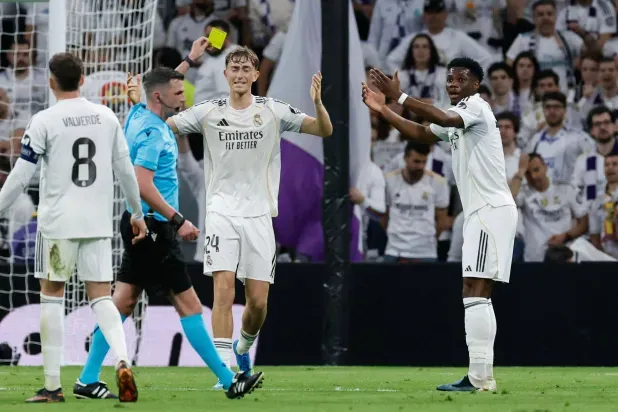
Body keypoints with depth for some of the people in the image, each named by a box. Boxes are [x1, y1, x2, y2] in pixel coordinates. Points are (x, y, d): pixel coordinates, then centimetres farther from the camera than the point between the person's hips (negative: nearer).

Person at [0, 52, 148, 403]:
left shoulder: (44, 121, -6)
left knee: (52, 295, 8)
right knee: (102, 297, 5)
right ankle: (123, 361, -21)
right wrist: (137, 213, 23)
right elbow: (125, 169, 12)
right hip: (99, 222, 3)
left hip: (58, 220, -3)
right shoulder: (107, 117, 6)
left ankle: (52, 385, 6)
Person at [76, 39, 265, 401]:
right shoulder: (152, 132, -18)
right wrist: (178, 221, -22)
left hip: (140, 224, 10)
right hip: (153, 229, -10)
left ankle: (88, 379, 7)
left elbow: (165, 86, 34)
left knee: (124, 300, 8)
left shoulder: (141, 115, 10)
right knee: (188, 302, -6)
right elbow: (143, 185, -25)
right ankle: (229, 380, -4)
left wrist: (191, 59, 37)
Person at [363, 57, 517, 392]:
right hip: (479, 213, 11)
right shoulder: (456, 115, 20)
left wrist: (399, 97, -31)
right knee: (477, 295, 9)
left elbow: (444, 119, -28)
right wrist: (383, 111, 16)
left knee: (474, 292, -15)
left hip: (492, 210, -11)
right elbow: (422, 133, 27)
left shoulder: (477, 107, -9)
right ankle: (482, 376, 10)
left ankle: (479, 377, -19)